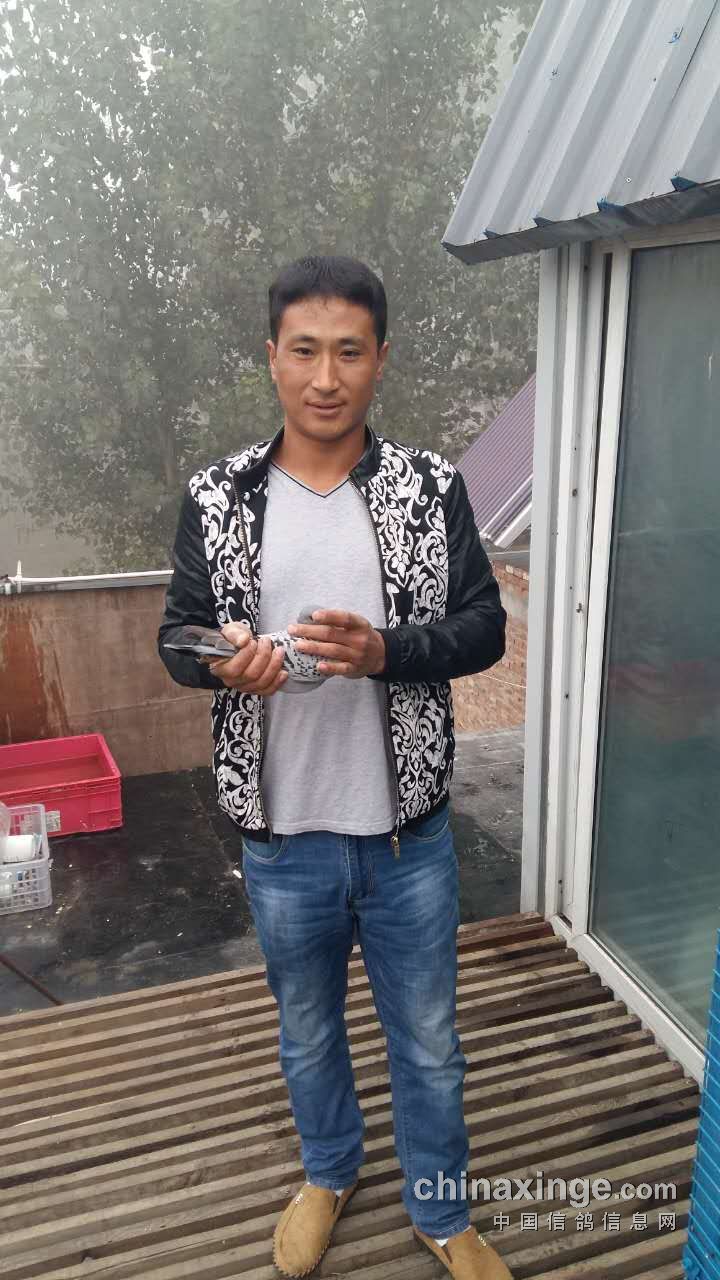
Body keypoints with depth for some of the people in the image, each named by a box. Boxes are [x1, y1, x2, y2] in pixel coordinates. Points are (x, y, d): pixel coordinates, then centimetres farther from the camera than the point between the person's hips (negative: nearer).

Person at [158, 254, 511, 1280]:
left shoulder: (433, 487, -7)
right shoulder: (217, 497, -6)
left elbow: (483, 627, -5)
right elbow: (178, 633, 1)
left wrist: (384, 649, -24)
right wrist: (224, 661, -22)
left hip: (409, 830, 0)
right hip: (282, 835, 1)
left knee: (428, 1040, 18)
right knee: (307, 1031, 24)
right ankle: (329, 1173, 53)